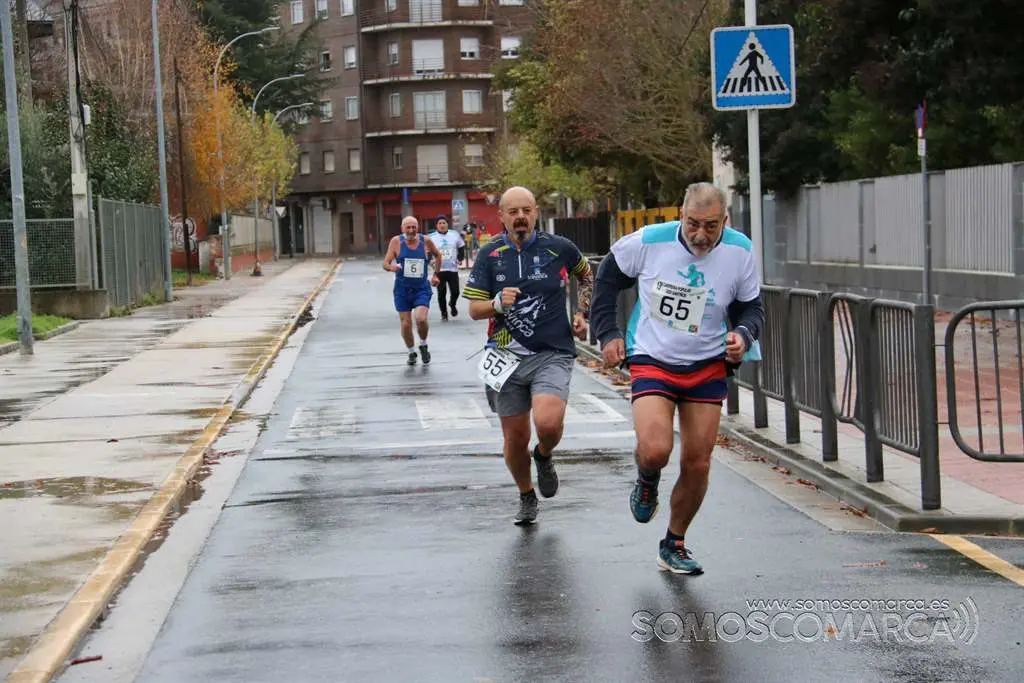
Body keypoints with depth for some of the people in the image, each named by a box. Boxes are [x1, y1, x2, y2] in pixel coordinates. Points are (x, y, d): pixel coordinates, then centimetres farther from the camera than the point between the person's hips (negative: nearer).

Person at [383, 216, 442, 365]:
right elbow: (385, 263, -8)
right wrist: (391, 267, -30)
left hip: (421, 288, -1)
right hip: (402, 289, 1)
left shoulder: (426, 242, -3)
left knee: (421, 319, -20)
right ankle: (411, 352, 26)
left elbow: (437, 256, 17)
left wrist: (435, 274, 13)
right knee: (406, 324, 2)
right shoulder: (396, 241, -6)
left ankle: (423, 345, 8)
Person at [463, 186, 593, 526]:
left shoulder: (559, 248, 0)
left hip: (553, 354, -2)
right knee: (515, 439, 6)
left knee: (548, 423, -24)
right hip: (508, 356, 2)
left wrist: (583, 314, 11)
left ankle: (544, 456, 12)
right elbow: (474, 309, 2)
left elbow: (587, 275, 21)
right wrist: (497, 303, -18)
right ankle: (526, 497, 33)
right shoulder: (489, 255, 2)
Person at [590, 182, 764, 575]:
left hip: (708, 368, 3)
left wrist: (744, 334, -17)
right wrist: (608, 333, 1)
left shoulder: (740, 252, -9)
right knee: (655, 451, -23)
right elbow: (608, 275, 4)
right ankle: (646, 483, 16)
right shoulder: (649, 241, -15)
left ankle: (674, 545, 26)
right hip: (651, 362, -2)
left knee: (697, 465, 4)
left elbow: (752, 306, 5)